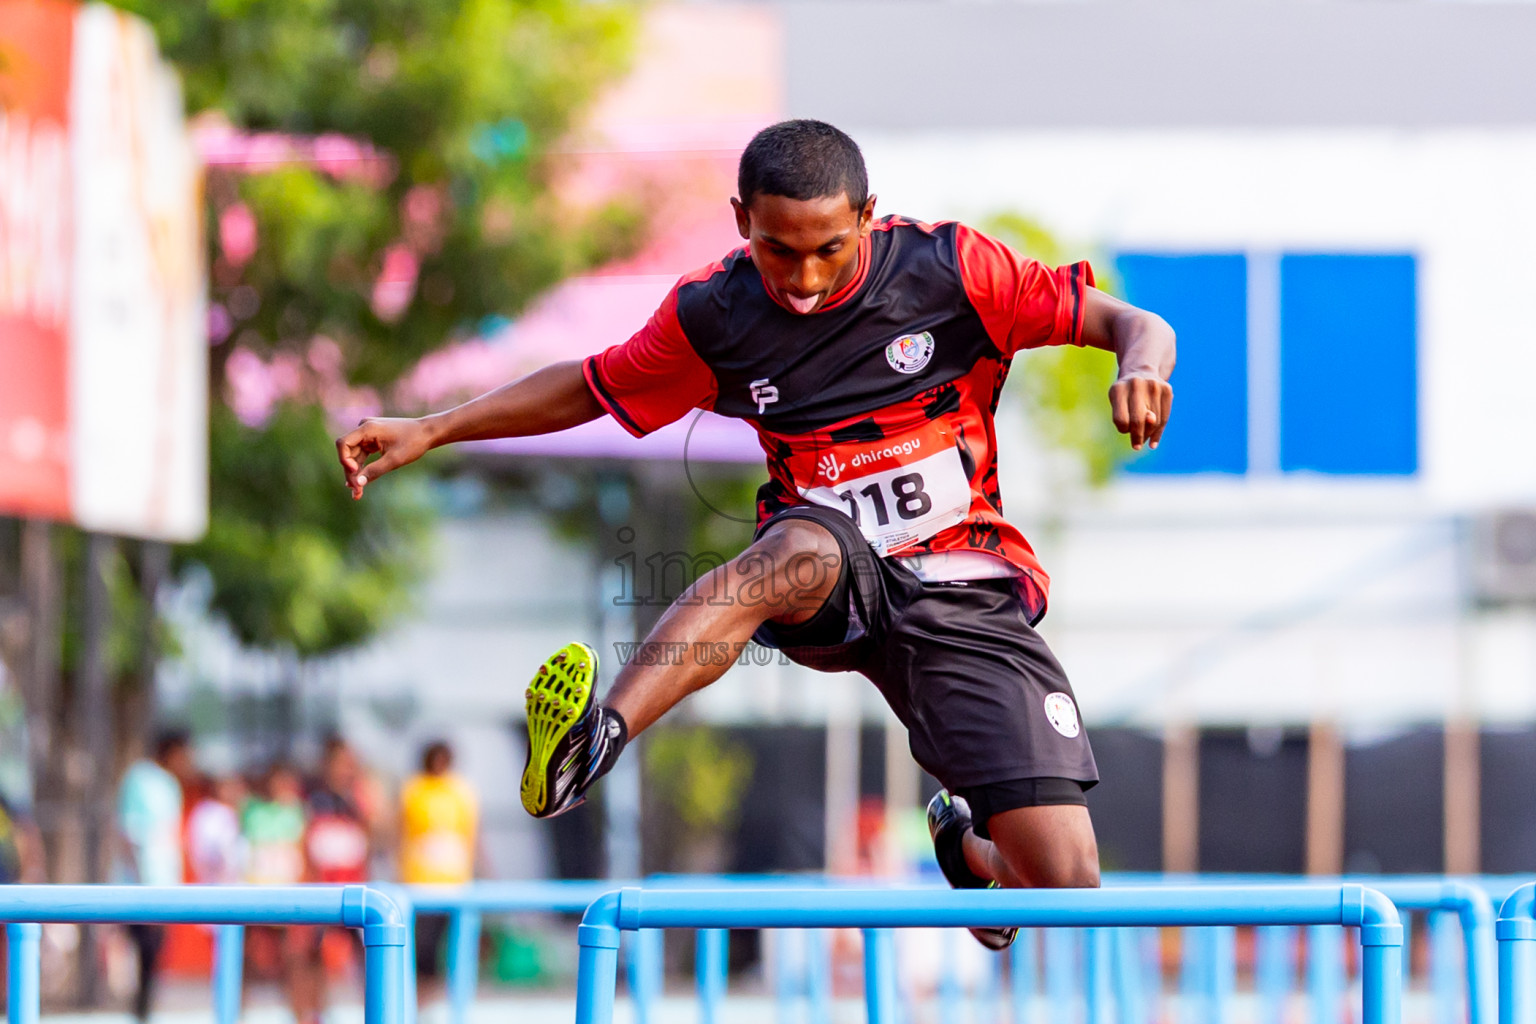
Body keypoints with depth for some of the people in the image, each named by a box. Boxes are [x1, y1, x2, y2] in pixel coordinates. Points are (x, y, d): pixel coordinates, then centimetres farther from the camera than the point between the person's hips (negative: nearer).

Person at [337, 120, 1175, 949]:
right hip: (828, 590, 0)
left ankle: (969, 846, 28)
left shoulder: (950, 270, -8)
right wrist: (428, 432, 6)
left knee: (1065, 886, -13)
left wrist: (1141, 365, -30)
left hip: (966, 595, 0)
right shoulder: (713, 316, -1)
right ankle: (590, 741, -63)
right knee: (805, 544, -41)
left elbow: (1137, 326, -6)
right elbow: (589, 387, 15)